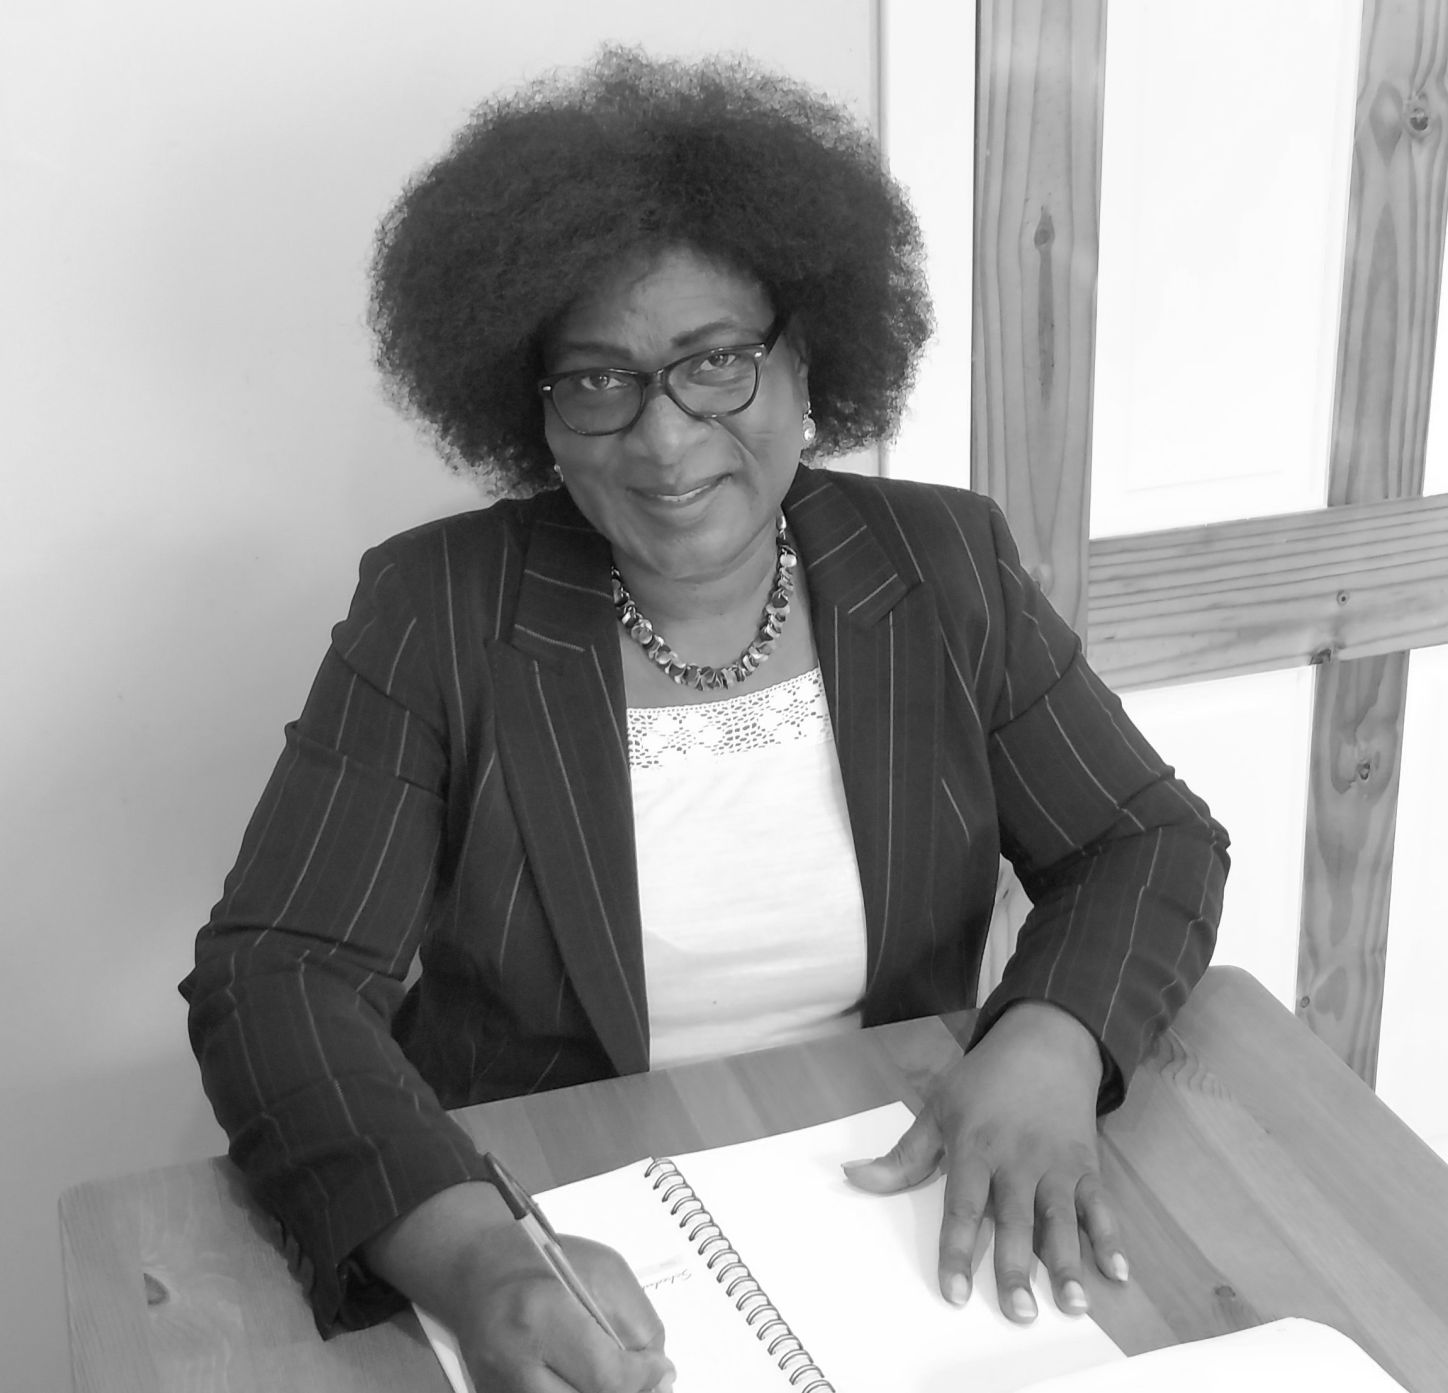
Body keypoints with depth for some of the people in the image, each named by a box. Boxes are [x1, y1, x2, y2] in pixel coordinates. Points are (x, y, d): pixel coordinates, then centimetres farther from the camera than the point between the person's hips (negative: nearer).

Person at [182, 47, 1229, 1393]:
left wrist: (1049, 1048, -16)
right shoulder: (435, 614, -6)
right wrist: (475, 1258, -30)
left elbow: (1152, 843, 5)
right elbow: (272, 977, -13)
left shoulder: (945, 567, 2)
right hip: (549, 1252, -1)